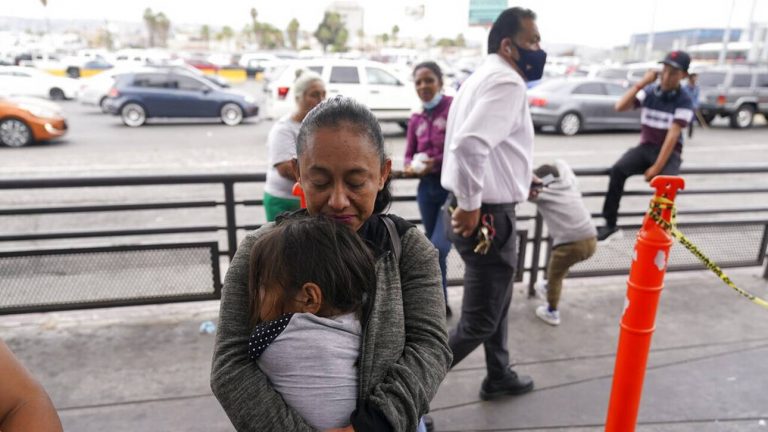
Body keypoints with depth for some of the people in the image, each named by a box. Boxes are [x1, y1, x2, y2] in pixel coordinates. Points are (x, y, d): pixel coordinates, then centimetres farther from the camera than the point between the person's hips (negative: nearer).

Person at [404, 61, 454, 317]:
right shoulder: (416, 120, 11)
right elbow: (409, 155, 15)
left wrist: (436, 164, -21)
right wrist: (413, 167, -8)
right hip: (427, 188, 6)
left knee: (438, 248, -15)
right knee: (433, 250, 14)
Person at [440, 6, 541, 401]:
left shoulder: (483, 77, 15)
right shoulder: (506, 82, -18)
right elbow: (470, 144, -35)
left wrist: (520, 181, 28)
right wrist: (470, 205, -25)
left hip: (482, 210, 11)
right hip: (487, 217, -11)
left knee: (496, 303, 26)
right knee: (479, 322, 2)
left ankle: (499, 378, 46)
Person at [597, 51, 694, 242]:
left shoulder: (684, 101, -9)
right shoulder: (649, 91, 1)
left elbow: (672, 136, -16)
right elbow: (620, 107, -10)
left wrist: (657, 167, -21)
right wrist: (641, 83, -17)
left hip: (669, 152, -2)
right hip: (645, 147, 3)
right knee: (617, 170, -26)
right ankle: (610, 226, -19)